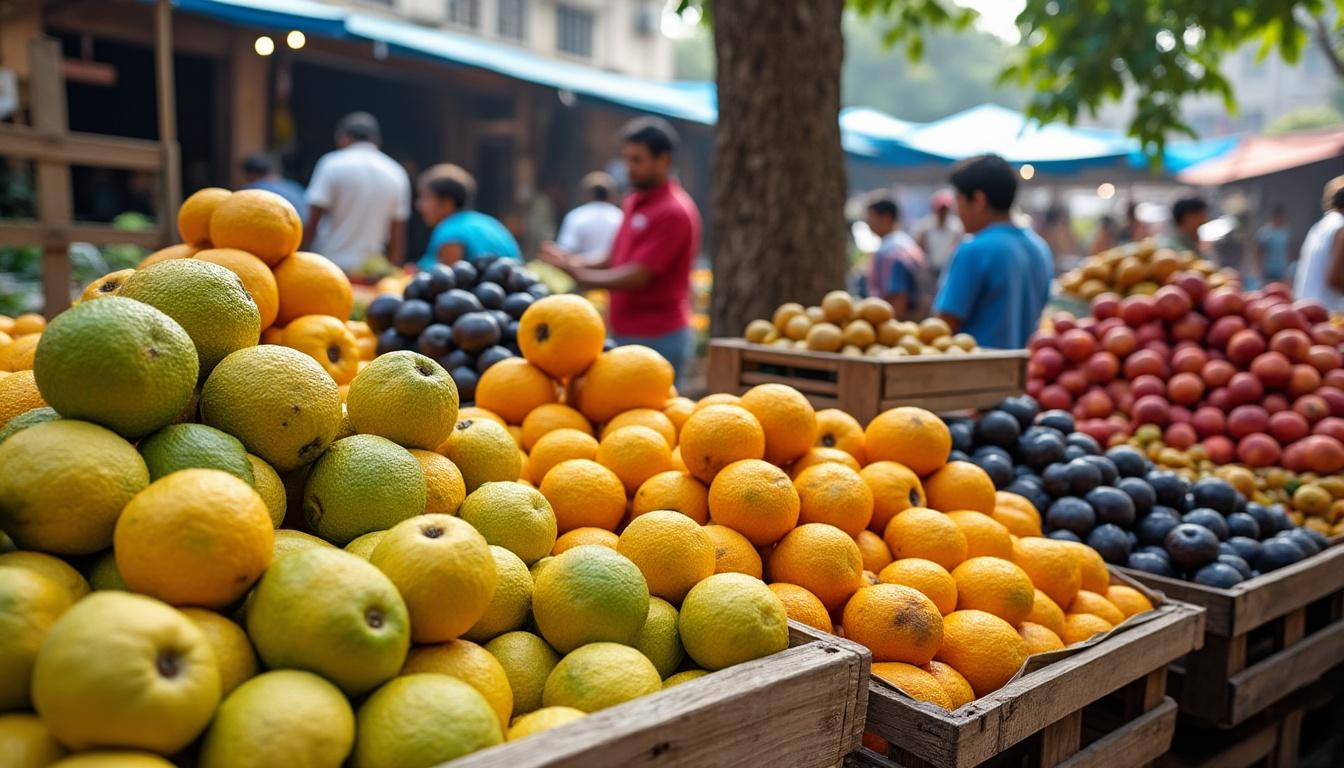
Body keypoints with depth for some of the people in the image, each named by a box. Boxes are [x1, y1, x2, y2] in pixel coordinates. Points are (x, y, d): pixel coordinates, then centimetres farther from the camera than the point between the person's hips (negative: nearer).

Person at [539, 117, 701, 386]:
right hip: (626, 334, 8)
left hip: (657, 339, -8)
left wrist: (580, 275, -12)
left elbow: (637, 276, -19)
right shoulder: (633, 202, 13)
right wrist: (580, 264, 2)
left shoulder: (674, 211, -15)